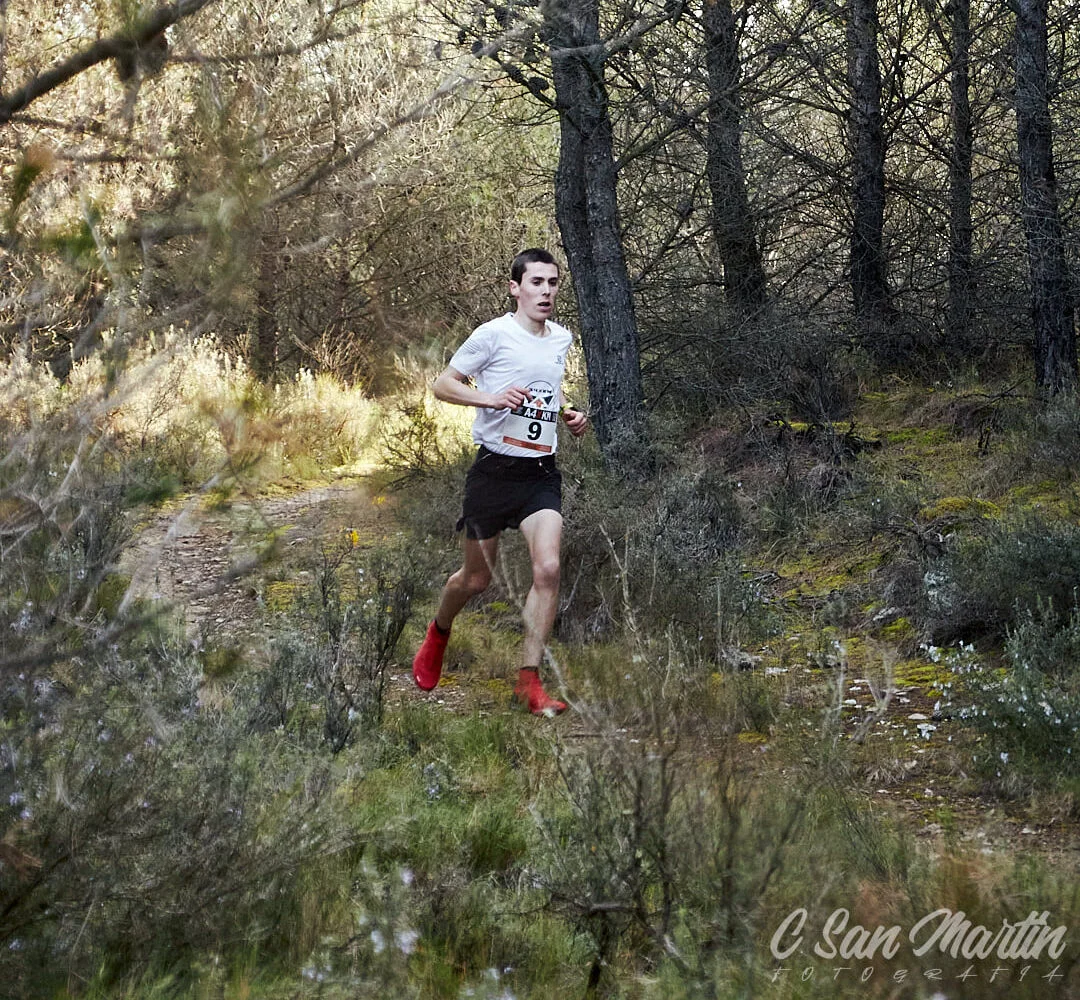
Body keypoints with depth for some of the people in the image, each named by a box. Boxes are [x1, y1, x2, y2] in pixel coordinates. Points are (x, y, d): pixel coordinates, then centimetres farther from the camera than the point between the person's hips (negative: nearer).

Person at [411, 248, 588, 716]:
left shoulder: (562, 338, 10)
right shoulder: (493, 334, -9)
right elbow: (442, 385, -5)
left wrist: (568, 415, 8)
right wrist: (492, 397, -22)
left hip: (541, 470, 4)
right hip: (494, 467, -4)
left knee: (548, 567, -16)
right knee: (476, 579, 7)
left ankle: (529, 681, -8)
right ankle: (438, 633, 41)